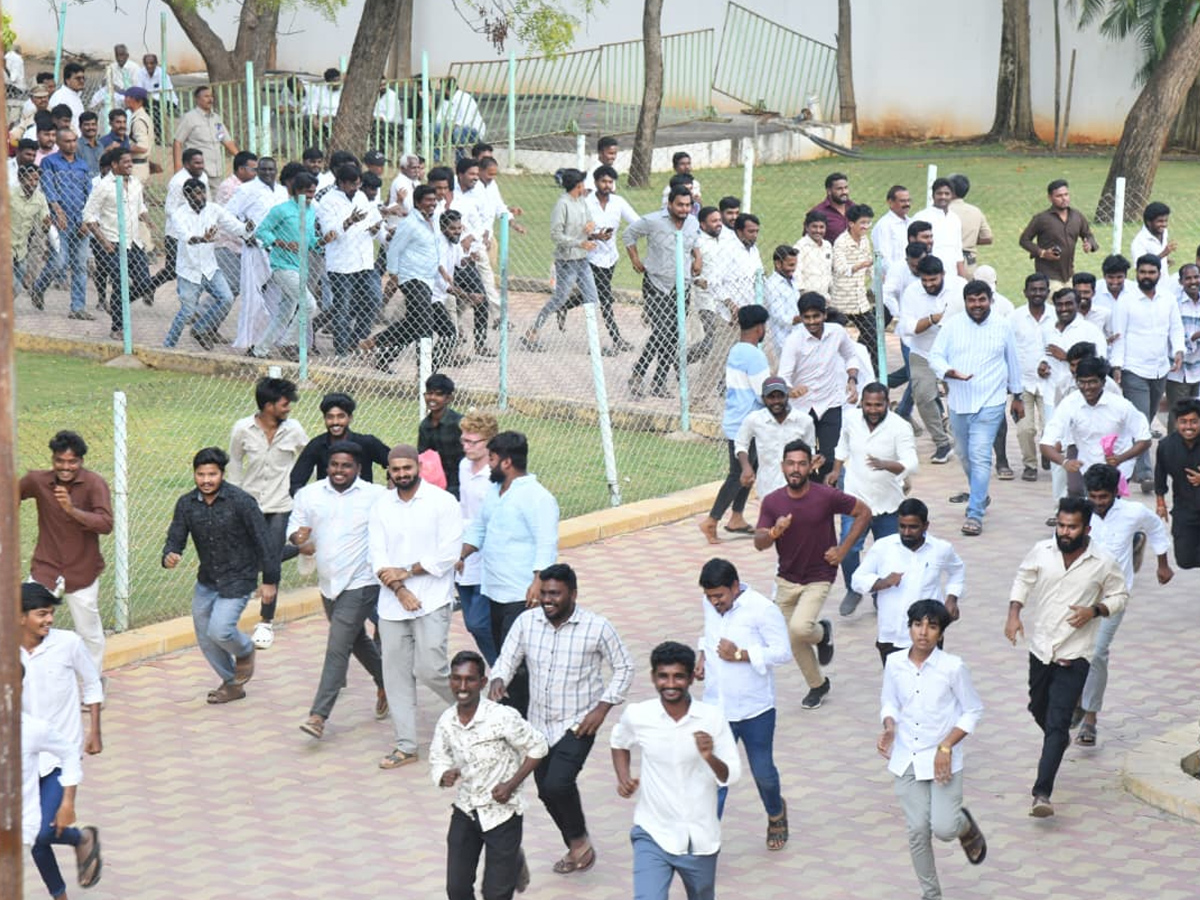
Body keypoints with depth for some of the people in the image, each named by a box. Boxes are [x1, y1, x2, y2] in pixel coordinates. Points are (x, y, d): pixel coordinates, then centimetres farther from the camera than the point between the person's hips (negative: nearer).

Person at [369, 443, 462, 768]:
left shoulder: (442, 502, -4)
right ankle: (405, 745, 11)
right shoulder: (381, 507, 8)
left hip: (432, 601, -4)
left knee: (429, 669, -12)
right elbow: (378, 557, 1)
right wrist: (400, 590, -14)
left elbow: (448, 554, -11)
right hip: (392, 604, 5)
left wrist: (406, 572, -11)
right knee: (396, 673, 4)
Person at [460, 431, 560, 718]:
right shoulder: (495, 492, 14)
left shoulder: (536, 497, -14)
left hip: (522, 597, -9)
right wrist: (461, 555, 13)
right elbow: (478, 528, 27)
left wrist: (538, 582, -29)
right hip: (495, 593, 10)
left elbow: (547, 544, -20)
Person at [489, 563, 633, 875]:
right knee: (547, 792, 12)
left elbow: (624, 668, -4)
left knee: (557, 784, -22)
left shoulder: (597, 627, -14)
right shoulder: (527, 621, -6)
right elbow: (507, 659, 2)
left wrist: (602, 708, -13)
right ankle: (576, 849, 36)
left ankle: (580, 840, 5)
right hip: (539, 722, 5)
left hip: (577, 724, -5)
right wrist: (497, 680, -21)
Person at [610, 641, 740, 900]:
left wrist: (710, 758, -29)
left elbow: (731, 777, -9)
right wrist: (623, 777, -2)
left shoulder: (712, 719, -12)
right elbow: (619, 743, 15)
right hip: (653, 836, -1)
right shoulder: (637, 716, -8)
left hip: (700, 839, 1)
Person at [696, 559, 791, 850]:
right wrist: (703, 654, 0)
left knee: (763, 771, 13)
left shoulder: (762, 609, -18)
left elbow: (783, 652, -17)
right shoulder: (710, 605, 0)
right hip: (716, 708, 3)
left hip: (755, 709, -3)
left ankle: (776, 813, 44)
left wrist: (740, 654, -25)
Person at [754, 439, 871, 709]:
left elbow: (864, 512, -3)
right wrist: (774, 533, -33)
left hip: (818, 578, -4)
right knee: (794, 640, 10)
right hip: (787, 580, 4)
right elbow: (759, 543, -11)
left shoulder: (826, 496, -15)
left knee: (800, 628, -24)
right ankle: (817, 685, 34)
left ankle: (822, 631, 12)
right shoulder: (772, 502, -7)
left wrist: (843, 549, -7)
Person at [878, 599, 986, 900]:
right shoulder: (894, 663, -3)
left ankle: (966, 826, 25)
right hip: (907, 760, 3)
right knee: (918, 830, 3)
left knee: (943, 828, -12)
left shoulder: (953, 667, -13)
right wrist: (889, 729, -10)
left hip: (942, 761, -3)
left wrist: (946, 746, -14)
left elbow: (973, 711, -4)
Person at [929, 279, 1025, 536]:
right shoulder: (952, 326, 3)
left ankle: (975, 514, -15)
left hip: (989, 403, -3)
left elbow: (1012, 362, 13)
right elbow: (935, 356, 2)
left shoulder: (1002, 327, 3)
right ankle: (979, 494, 43)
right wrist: (949, 372, -20)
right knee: (965, 455, 17)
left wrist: (1017, 396, 18)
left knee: (980, 456, -14)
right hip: (958, 402, 3)